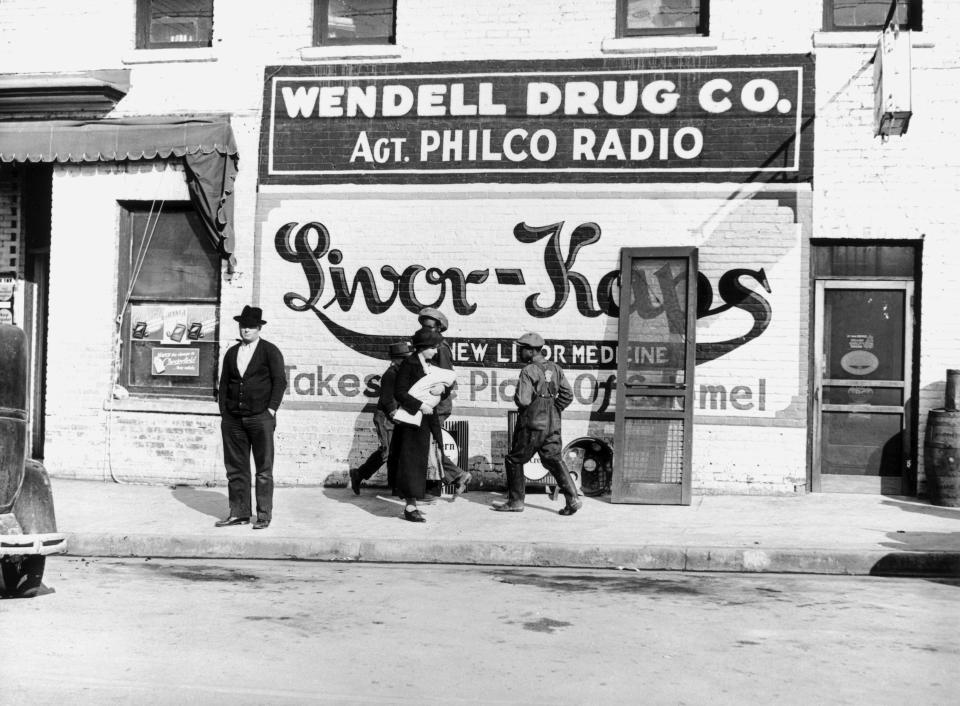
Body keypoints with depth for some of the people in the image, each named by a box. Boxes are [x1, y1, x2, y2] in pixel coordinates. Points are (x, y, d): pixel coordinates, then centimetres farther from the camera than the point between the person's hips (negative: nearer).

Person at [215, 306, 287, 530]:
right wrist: (224, 413, 7)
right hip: (233, 419, 5)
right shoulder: (231, 353, 16)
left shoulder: (270, 351, 2)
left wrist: (271, 410, -9)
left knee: (264, 469, -2)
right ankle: (239, 513, 11)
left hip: (260, 418, -5)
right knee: (235, 468, 5)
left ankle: (264, 515, 2)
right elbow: (223, 384, 16)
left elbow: (280, 381, -3)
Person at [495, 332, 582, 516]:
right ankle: (572, 498, -4)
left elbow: (523, 400, -20)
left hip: (532, 424, -7)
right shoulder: (555, 368, 8)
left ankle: (516, 501, 13)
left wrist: (516, 398, 2)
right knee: (554, 460, 9)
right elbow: (567, 395, 7)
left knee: (514, 460, 8)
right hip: (553, 424, 7)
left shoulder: (528, 371, -13)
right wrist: (554, 410, 13)